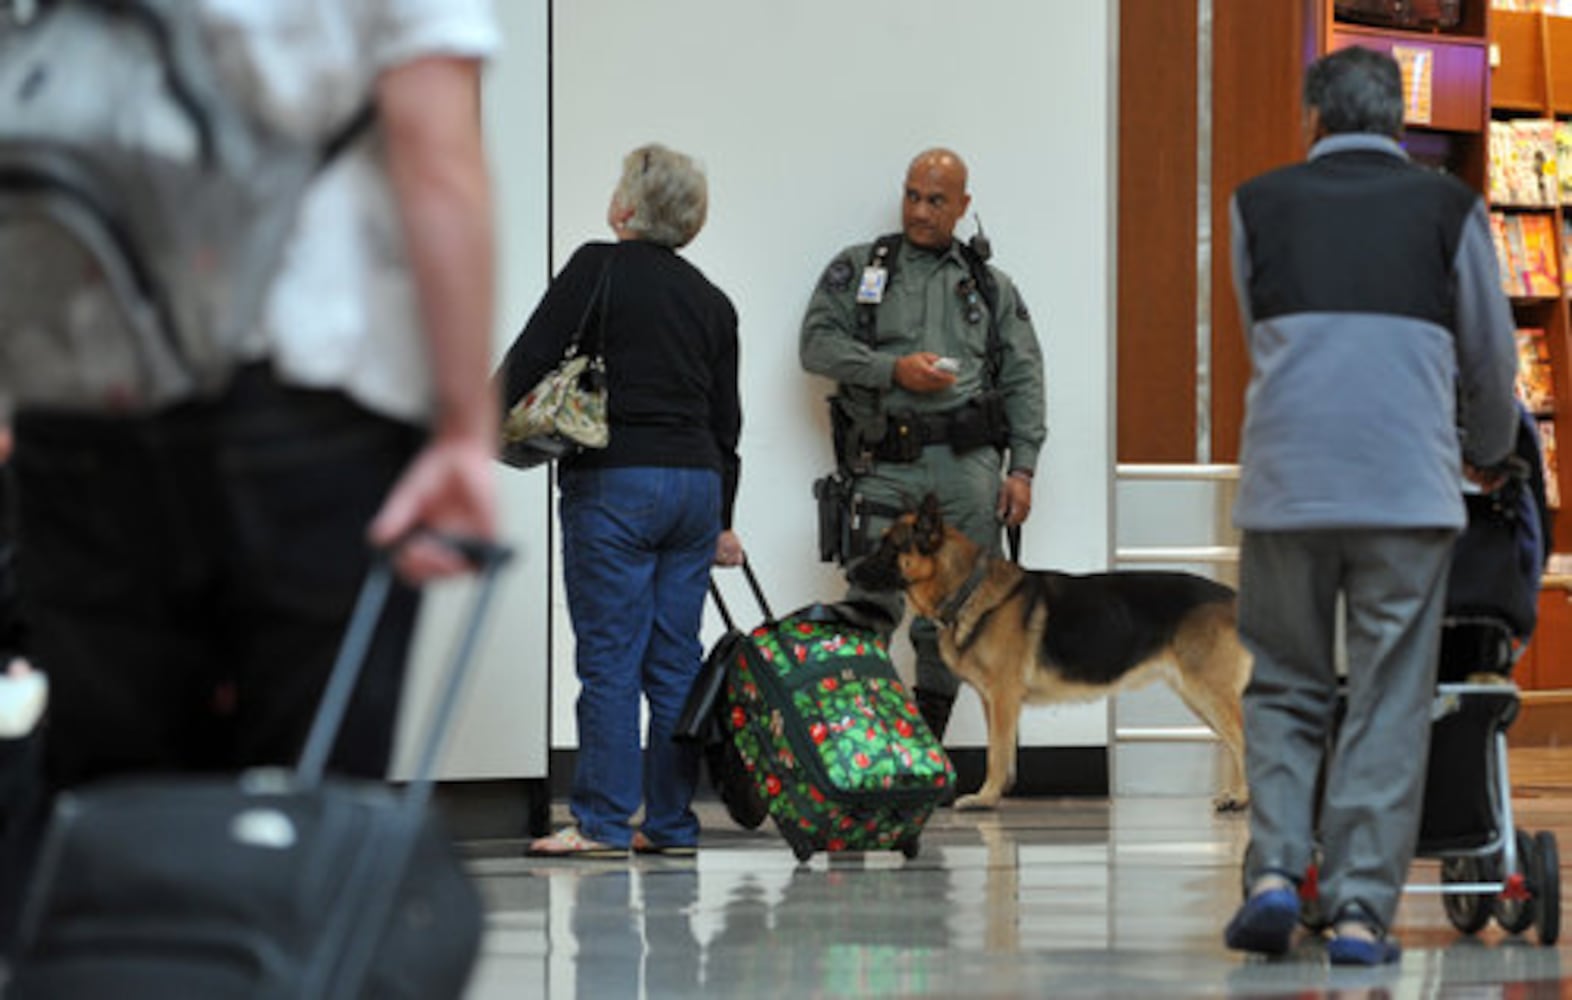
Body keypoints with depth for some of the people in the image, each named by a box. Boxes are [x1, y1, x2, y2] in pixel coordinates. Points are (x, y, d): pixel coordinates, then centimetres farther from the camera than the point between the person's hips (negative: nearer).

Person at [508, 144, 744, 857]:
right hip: (696, 480, 6)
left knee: (609, 656, -4)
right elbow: (725, 418, 16)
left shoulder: (599, 269, -4)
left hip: (616, 483, -6)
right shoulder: (712, 301, 13)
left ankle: (603, 822, -4)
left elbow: (531, 356, -11)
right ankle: (672, 822, 11)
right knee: (675, 658, 9)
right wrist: (720, 522, 22)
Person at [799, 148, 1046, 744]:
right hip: (886, 467, -2)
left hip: (968, 467, 2)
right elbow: (818, 343, 1)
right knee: (872, 608, -12)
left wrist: (1022, 470, 2)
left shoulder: (991, 286, 18)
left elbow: (1024, 378, 13)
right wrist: (892, 370, -12)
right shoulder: (858, 269, 13)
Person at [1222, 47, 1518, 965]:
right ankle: (1362, 907, -1)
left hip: (1286, 479, 1)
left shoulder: (1261, 205, 10)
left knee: (1284, 689, 14)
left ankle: (1275, 869, -3)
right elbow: (1490, 357, 16)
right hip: (1408, 488, -1)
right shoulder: (1448, 208, 7)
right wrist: (1489, 452, 35)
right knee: (1390, 702, 4)